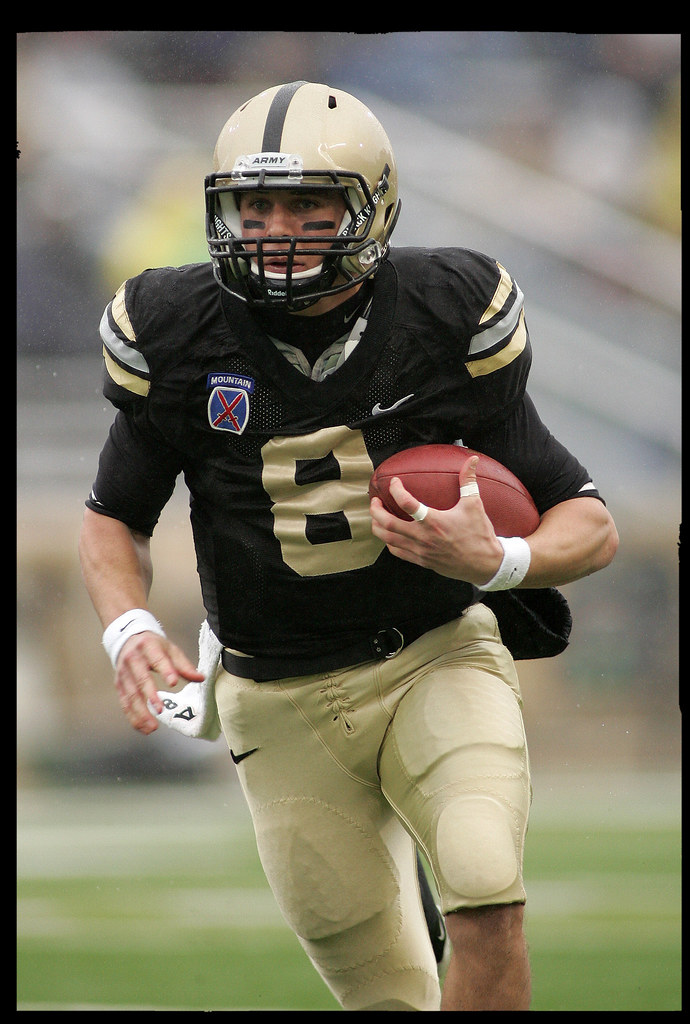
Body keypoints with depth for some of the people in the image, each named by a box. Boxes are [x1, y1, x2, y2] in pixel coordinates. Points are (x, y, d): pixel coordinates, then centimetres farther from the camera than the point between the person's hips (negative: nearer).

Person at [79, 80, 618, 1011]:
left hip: (438, 662, -1)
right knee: (388, 996, 6)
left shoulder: (447, 320, -12)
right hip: (282, 707, 1)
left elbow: (591, 526, -7)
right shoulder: (181, 338, -9)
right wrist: (128, 628, -13)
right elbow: (115, 516, 7)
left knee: (486, 894, -28)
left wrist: (499, 562, -28)